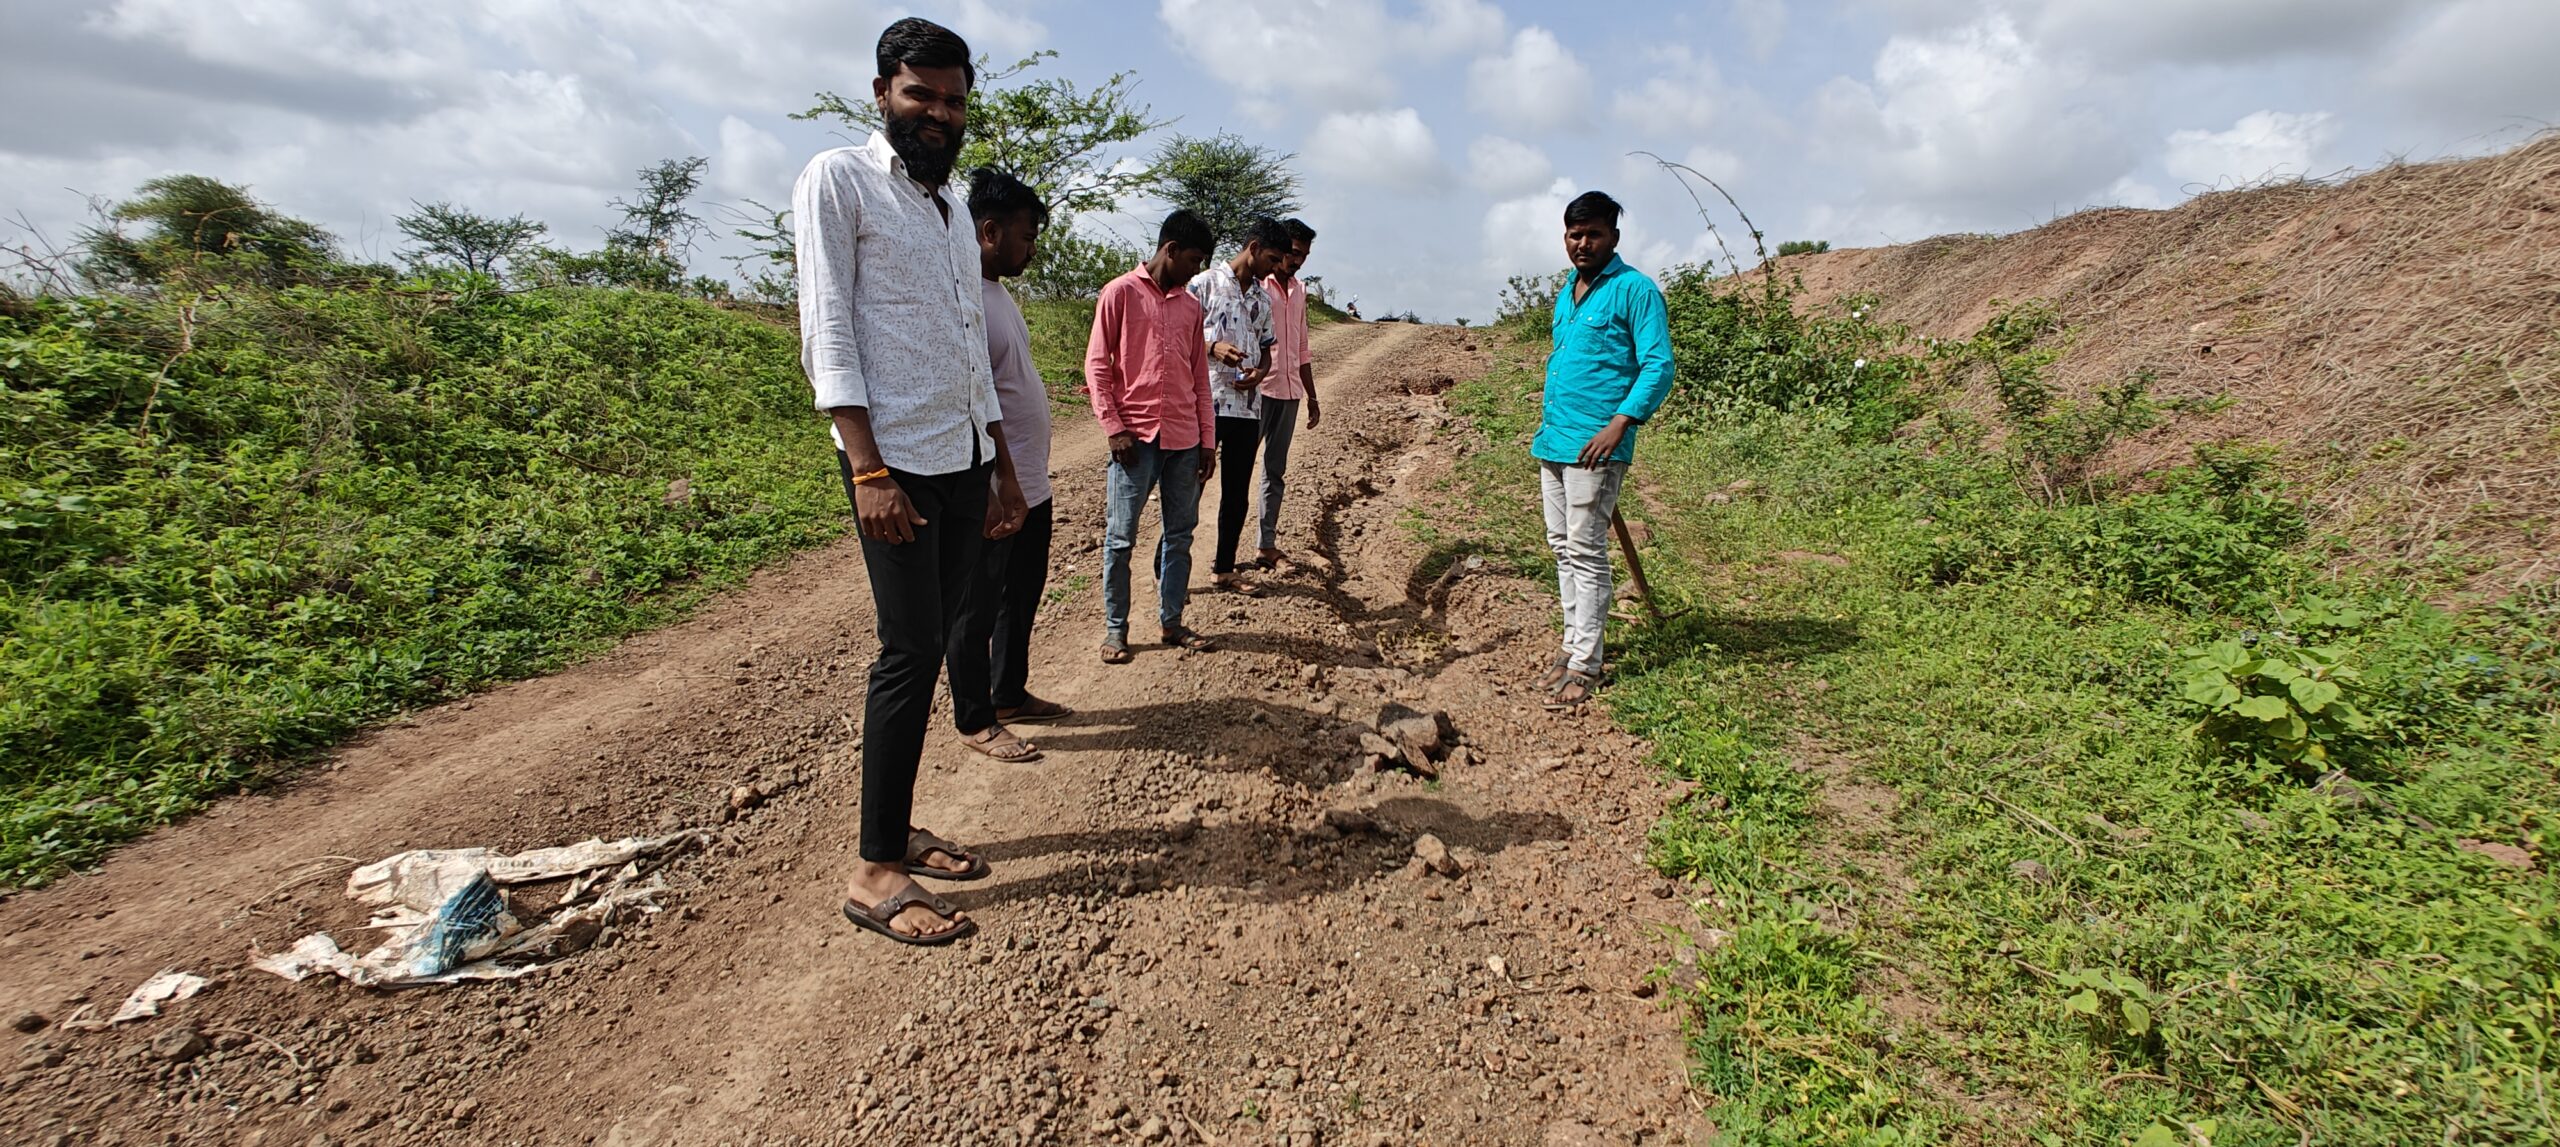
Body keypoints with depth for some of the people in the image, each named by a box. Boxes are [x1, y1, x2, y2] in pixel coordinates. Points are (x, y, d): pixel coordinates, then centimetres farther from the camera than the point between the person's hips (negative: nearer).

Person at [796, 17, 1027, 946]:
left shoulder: (955, 209, 21)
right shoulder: (838, 181, -1)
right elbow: (826, 330, -10)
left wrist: (1003, 471, 18)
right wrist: (868, 470, -19)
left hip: (967, 459, 7)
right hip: (896, 458, -7)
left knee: (934, 645, 8)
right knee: (909, 649, -10)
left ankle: (899, 831, 18)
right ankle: (874, 871, -1)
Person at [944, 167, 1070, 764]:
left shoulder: (998, 289, 13)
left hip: (1032, 485, 10)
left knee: (1022, 597, 20)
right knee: (979, 607, 5)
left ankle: (1010, 693, 36)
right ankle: (975, 719, 19)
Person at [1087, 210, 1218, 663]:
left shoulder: (1190, 306, 14)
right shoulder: (1121, 293, -1)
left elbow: (1200, 375, 16)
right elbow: (1097, 365, -3)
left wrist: (1208, 438, 11)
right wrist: (1113, 427, -10)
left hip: (1185, 439, 5)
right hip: (1136, 437, -5)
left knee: (1180, 534, 9)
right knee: (1120, 537, 0)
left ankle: (1172, 622, 19)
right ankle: (1115, 629, 10)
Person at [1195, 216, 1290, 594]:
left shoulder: (1263, 299, 14)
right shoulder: (1205, 284, -4)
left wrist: (1260, 372, -4)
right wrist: (1213, 347, -23)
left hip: (1247, 406, 6)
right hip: (1205, 405, -6)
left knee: (1238, 492, 10)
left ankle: (1224, 568, 23)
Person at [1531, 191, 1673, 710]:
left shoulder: (1635, 290, -6)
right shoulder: (1566, 295, 18)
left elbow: (1659, 367, -12)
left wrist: (1621, 422, -23)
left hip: (1594, 445, -8)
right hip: (1553, 442, 8)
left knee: (1586, 551, -6)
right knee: (1562, 547, 12)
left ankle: (1585, 665, 0)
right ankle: (1572, 645, 22)